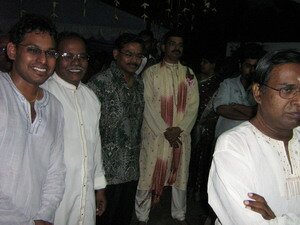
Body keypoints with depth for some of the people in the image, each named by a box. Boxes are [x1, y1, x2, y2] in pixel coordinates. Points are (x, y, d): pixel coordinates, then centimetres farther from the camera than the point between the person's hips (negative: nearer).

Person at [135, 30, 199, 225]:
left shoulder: (189, 74, 9)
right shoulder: (151, 72, 0)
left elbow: (193, 105, 3)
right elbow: (148, 105, -7)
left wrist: (178, 129, -10)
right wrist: (165, 131, -14)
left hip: (181, 134, 3)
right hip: (155, 134, -2)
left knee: (180, 175, 12)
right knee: (148, 176, 2)